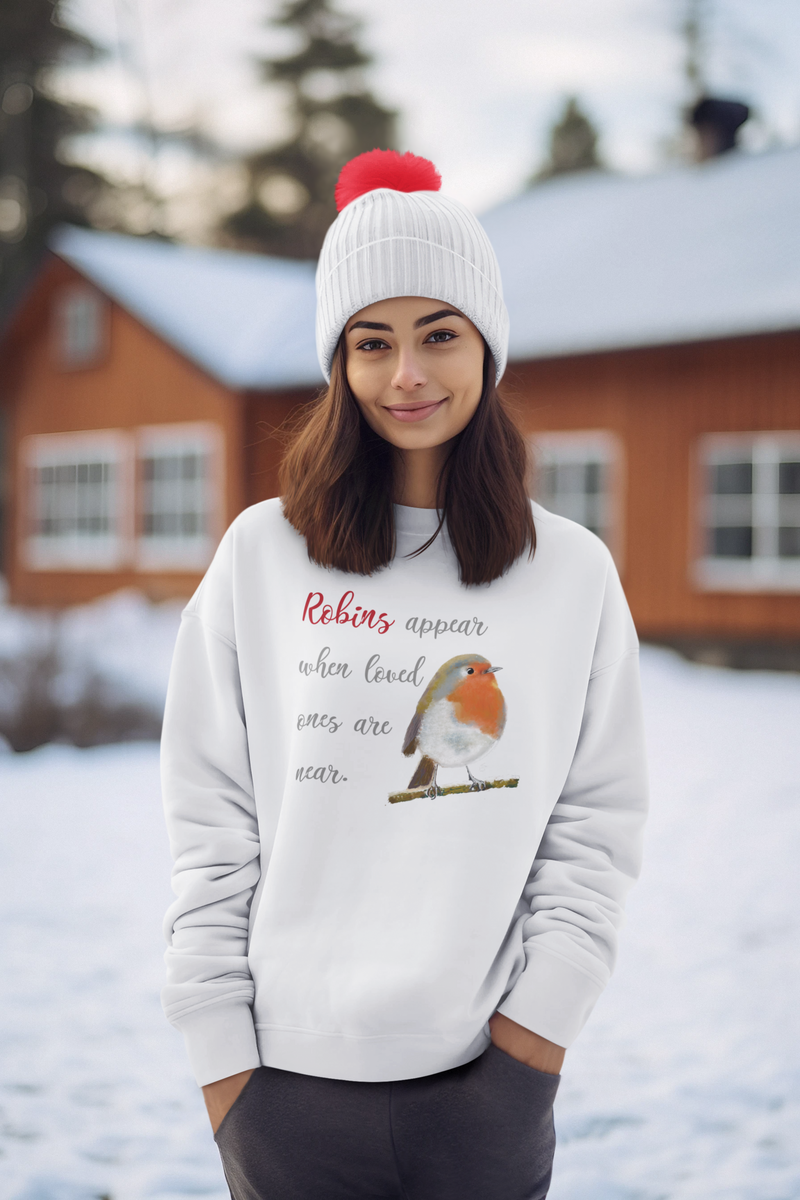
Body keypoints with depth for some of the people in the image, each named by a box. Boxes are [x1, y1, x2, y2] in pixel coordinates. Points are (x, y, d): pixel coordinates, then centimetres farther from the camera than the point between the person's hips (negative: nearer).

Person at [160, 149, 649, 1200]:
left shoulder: (574, 573, 1)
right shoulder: (262, 556, 0)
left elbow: (598, 827, 2)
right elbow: (210, 822, 0)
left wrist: (531, 1036, -6)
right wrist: (222, 1063, -3)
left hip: (488, 1081, 0)